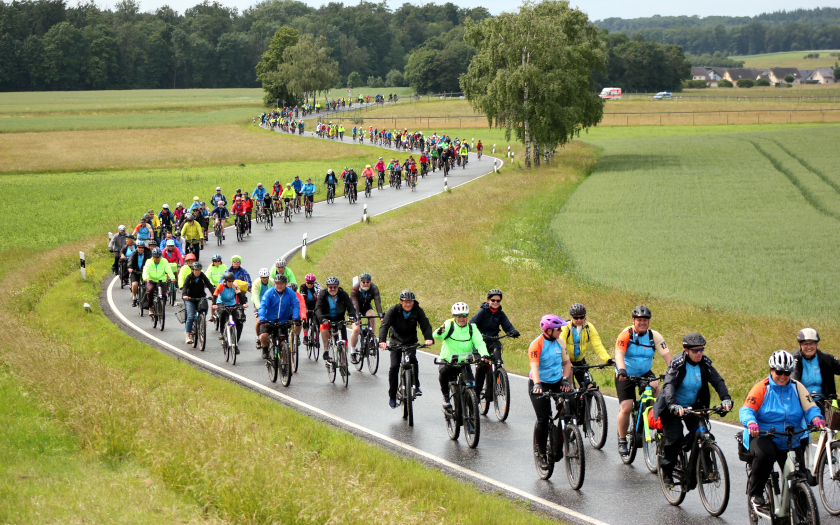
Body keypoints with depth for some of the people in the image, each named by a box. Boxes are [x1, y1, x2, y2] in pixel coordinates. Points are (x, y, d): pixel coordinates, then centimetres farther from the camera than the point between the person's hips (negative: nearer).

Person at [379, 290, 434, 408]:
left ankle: (416, 386, -15)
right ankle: (392, 397, 2)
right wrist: (382, 341, -44)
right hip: (396, 341, 0)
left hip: (411, 342, 0)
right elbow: (384, 325, -26)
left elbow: (426, 325, -21)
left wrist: (428, 338, -42)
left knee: (412, 359, -29)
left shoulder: (417, 311, -12)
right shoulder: (394, 310, -16)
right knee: (394, 367, -12)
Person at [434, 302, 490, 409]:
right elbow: (436, 337, -26)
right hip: (448, 361, -2)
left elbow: (479, 342, -14)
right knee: (443, 371, -33)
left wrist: (484, 354, -35)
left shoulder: (472, 327, -3)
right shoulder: (449, 325, -9)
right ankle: (446, 397, -11)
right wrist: (439, 333, -52)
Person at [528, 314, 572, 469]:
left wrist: (565, 379, -8)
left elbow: (566, 362, 8)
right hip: (540, 384, -5)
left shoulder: (559, 342, 1)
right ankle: (541, 454, 4)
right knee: (543, 419, -10)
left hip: (557, 382, 5)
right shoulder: (536, 344, -16)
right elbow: (534, 366, -28)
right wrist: (537, 384, -43)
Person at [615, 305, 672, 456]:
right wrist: (621, 369, -49)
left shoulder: (654, 336, -7)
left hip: (645, 373, 3)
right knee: (626, 408, -12)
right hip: (625, 375, -2)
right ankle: (622, 440, 9)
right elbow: (619, 354, -29)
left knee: (657, 389, -28)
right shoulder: (626, 334, -16)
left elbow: (666, 354, -14)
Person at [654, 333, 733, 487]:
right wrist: (673, 405, -51)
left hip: (693, 405, 4)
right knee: (675, 437, -17)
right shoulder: (677, 364, -21)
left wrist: (726, 399, -34)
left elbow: (717, 381, -15)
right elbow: (668, 385, -34)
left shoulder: (704, 363, -7)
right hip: (674, 408, -4)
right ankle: (667, 471, 4)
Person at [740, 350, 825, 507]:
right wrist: (751, 423, -33)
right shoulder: (762, 388, -2)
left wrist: (816, 418, -22)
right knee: (765, 454, -36)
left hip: (793, 440, 3)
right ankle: (755, 493, -14)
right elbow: (746, 410, -10)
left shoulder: (796, 387, 8)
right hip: (763, 437, -3)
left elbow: (810, 407, 2)